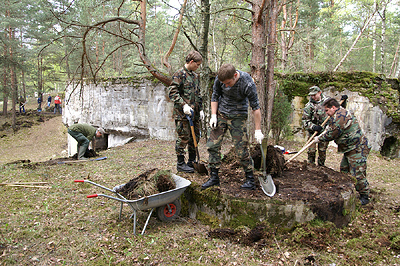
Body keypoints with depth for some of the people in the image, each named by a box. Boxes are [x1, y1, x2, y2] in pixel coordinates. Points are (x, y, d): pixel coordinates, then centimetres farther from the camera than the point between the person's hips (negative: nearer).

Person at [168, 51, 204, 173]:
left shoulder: (195, 76, 17)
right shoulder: (179, 74, -8)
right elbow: (172, 92, -15)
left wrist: (200, 109, 15)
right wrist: (183, 105, -23)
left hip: (194, 113, 8)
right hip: (182, 113, -8)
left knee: (195, 137, 12)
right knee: (183, 137, -2)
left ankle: (192, 161, 25)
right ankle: (180, 164, 10)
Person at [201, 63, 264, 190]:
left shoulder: (247, 83, -23)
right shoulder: (219, 79, -13)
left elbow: (255, 107, -16)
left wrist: (258, 130, -13)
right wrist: (213, 115, -3)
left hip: (238, 117, -4)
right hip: (221, 114, 4)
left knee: (241, 149, -6)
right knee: (212, 144, -1)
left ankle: (250, 180, 8)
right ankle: (214, 177, 10)